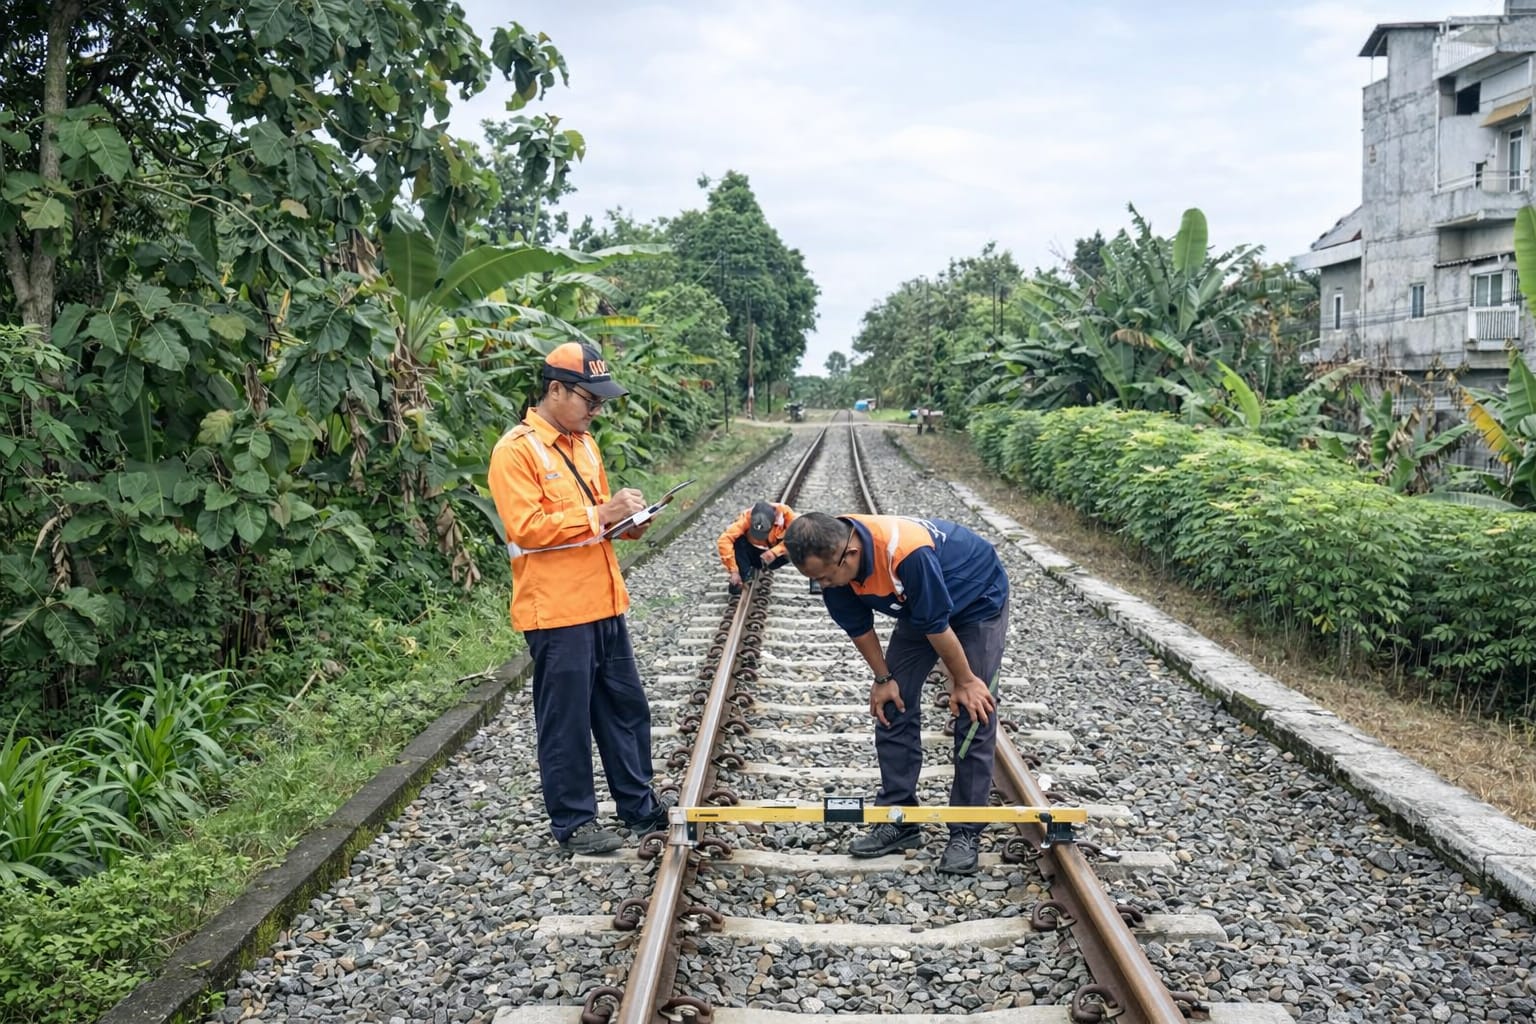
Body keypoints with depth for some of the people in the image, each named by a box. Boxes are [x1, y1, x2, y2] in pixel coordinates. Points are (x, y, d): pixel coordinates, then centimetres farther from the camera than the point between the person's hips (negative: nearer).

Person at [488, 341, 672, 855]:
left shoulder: (583, 442, 14)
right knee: (567, 720, 3)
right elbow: (525, 527, -21)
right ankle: (573, 821, 16)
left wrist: (626, 520, 3)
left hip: (603, 603, 8)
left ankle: (639, 806, 28)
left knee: (625, 706, 15)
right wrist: (599, 515, -21)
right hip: (556, 612, -8)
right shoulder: (516, 450, -13)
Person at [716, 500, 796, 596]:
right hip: (753, 553, -1)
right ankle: (744, 578, -18)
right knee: (738, 540, -31)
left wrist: (774, 552, -42)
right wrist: (734, 571, -42)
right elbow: (724, 540, -39)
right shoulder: (747, 516, -31)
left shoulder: (784, 512, -28)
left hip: (772, 556, 2)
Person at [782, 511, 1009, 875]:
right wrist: (883, 678, 0)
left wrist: (964, 681, -19)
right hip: (918, 606, 7)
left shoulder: (906, 552, -43)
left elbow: (937, 625, -30)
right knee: (893, 707, 2)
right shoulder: (832, 564, -22)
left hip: (978, 600, -6)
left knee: (974, 715, -9)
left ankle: (966, 832, -1)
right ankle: (899, 819, 10)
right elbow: (859, 627, -6)